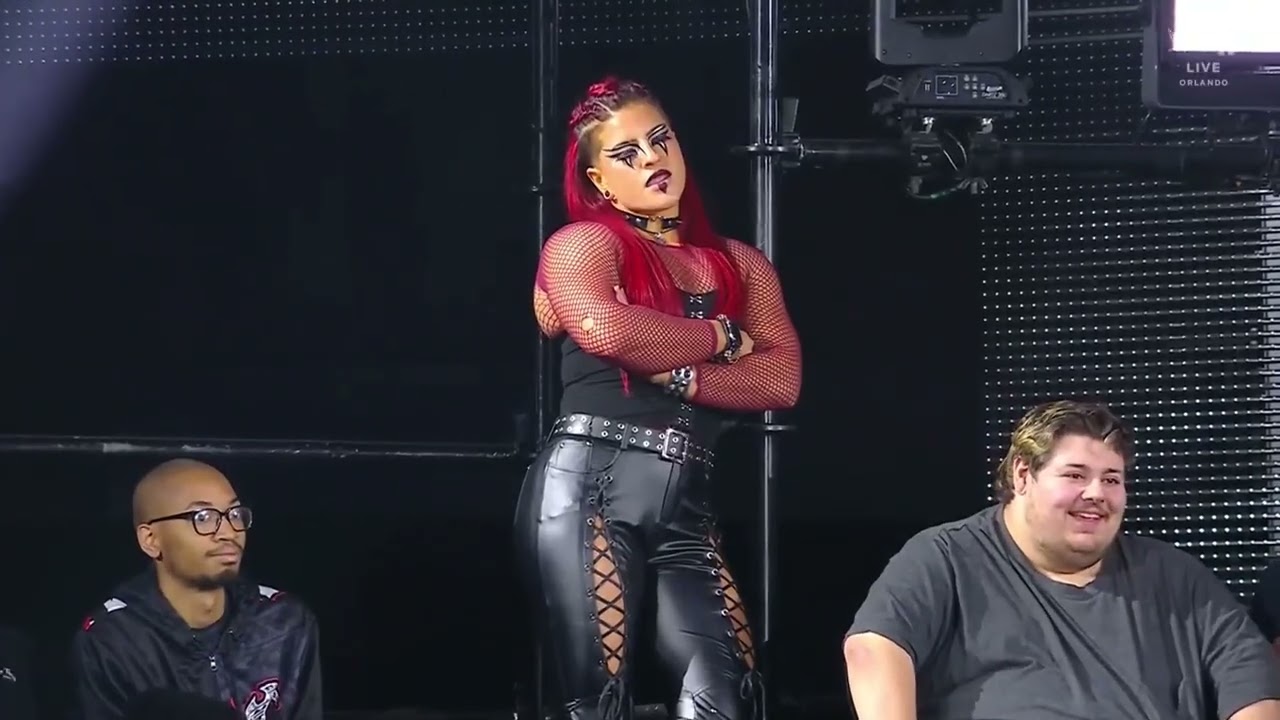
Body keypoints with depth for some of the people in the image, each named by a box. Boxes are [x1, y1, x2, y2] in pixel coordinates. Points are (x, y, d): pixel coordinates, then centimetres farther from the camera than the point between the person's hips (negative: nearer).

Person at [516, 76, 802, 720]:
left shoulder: (740, 264, 19)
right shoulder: (583, 244, 5)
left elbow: (781, 379, 5)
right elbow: (605, 329, -18)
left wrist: (677, 374, -9)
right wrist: (719, 338, -3)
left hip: (685, 507, 4)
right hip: (587, 491, -4)